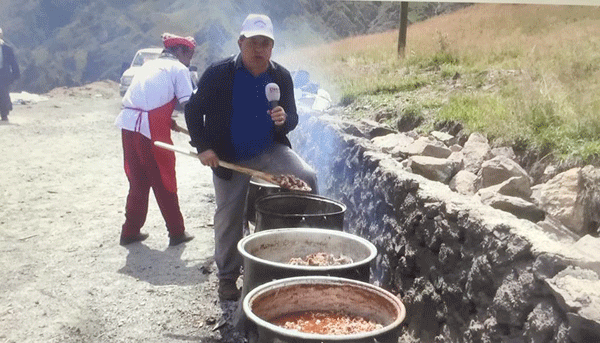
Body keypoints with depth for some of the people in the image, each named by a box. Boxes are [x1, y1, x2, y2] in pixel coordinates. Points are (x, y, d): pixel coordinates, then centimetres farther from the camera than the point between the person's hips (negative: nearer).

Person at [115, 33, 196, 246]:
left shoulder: (149, 65, 25)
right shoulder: (178, 69, 4)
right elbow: (188, 104, -6)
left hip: (128, 124, 6)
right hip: (151, 129, -6)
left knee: (138, 181, 17)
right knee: (164, 182, 4)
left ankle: (130, 231, 23)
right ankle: (177, 233, 14)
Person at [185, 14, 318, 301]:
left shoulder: (281, 76, -4)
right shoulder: (218, 73, -12)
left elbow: (292, 118, 4)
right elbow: (194, 111, -3)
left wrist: (285, 119, -20)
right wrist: (203, 147, -13)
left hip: (270, 150, 2)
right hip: (229, 158, -1)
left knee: (307, 177, -23)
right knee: (229, 219, 8)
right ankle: (227, 277, 29)